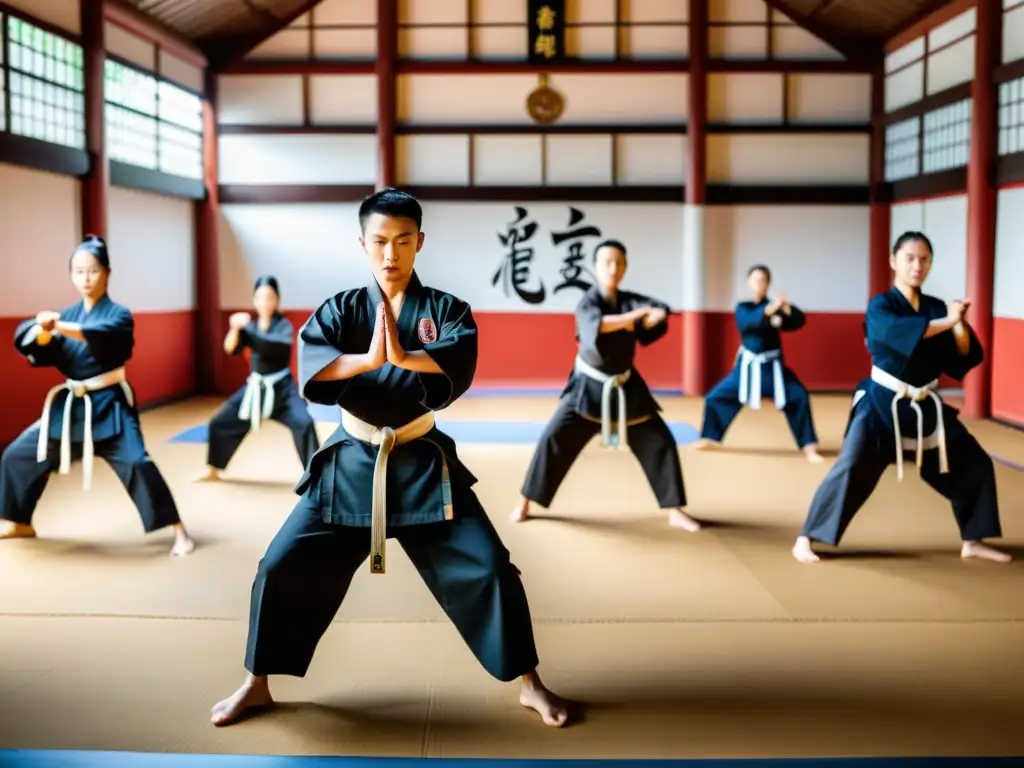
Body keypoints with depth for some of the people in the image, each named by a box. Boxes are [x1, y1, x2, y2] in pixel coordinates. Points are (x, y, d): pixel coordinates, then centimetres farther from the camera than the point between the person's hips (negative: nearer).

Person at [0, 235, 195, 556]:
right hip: (70, 404, 6)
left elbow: (100, 335, -31)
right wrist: (43, 330, -26)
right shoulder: (67, 314, 8)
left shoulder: (119, 315, -8)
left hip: (108, 406, -6)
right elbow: (38, 351, -4)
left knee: (136, 464, -22)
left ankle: (179, 530, -11)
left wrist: (59, 326, -43)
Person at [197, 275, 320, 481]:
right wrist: (236, 328, -29)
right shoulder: (250, 324, 3)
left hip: (281, 387, -5)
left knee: (304, 423, -26)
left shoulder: (283, 325, -9)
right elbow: (230, 348, -9)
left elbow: (280, 347, -31)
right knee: (220, 422, 10)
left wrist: (248, 329, -37)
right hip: (255, 387, 5)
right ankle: (213, 470, 31)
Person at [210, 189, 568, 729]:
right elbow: (311, 372, -18)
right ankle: (256, 685, 21)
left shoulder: (446, 310, -2)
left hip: (424, 465, -1)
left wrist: (403, 357, -40)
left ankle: (528, 684, 14)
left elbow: (459, 367, -23)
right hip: (351, 464, 1)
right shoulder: (339, 310, 0)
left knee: (488, 567, -5)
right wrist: (368, 358, -35)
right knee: (284, 566, -1)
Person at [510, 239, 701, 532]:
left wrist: (646, 319, -32)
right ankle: (525, 502, 7)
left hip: (626, 387, 4)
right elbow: (597, 324, -35)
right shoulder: (587, 302, -13)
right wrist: (635, 316, -34)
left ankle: (675, 511, 11)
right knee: (554, 439, -9)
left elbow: (660, 314, -14)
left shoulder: (631, 301, 1)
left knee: (660, 442, 0)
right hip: (589, 386, -4)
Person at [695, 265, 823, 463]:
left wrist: (787, 309, -32)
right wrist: (770, 309, -40)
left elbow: (798, 321, -13)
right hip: (748, 366, 0)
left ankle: (808, 447, -3)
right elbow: (748, 322, -24)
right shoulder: (743, 308, -1)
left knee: (799, 397, -14)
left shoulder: (775, 305, 1)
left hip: (772, 366, 0)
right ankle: (709, 437, 23)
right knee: (716, 397, -1)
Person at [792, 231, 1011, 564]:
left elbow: (961, 362, 1)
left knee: (974, 465, 9)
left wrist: (960, 325, -16)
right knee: (850, 470, -16)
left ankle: (972, 541, 25)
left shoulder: (937, 308, 6)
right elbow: (898, 332, -32)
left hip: (925, 407, 6)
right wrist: (947, 322, -31)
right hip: (882, 404, -6)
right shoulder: (880, 306, -8)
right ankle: (805, 539, -7)